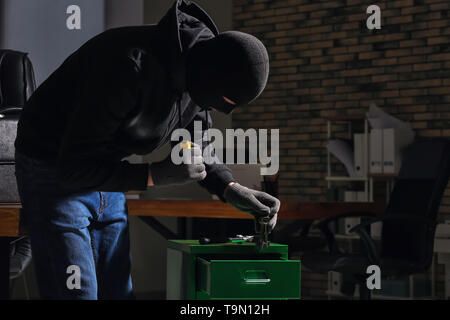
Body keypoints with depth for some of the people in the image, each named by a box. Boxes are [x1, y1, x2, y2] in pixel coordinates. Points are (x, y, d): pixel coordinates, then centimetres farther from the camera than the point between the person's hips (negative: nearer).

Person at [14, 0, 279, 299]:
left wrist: (232, 189, -5)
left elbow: (198, 146, 11)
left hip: (108, 177, 8)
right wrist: (156, 175, -32)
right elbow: (74, 166, -30)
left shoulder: (199, 71, -8)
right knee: (77, 291, -10)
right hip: (54, 171, -8)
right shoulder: (134, 67, -34)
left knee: (119, 290, 9)